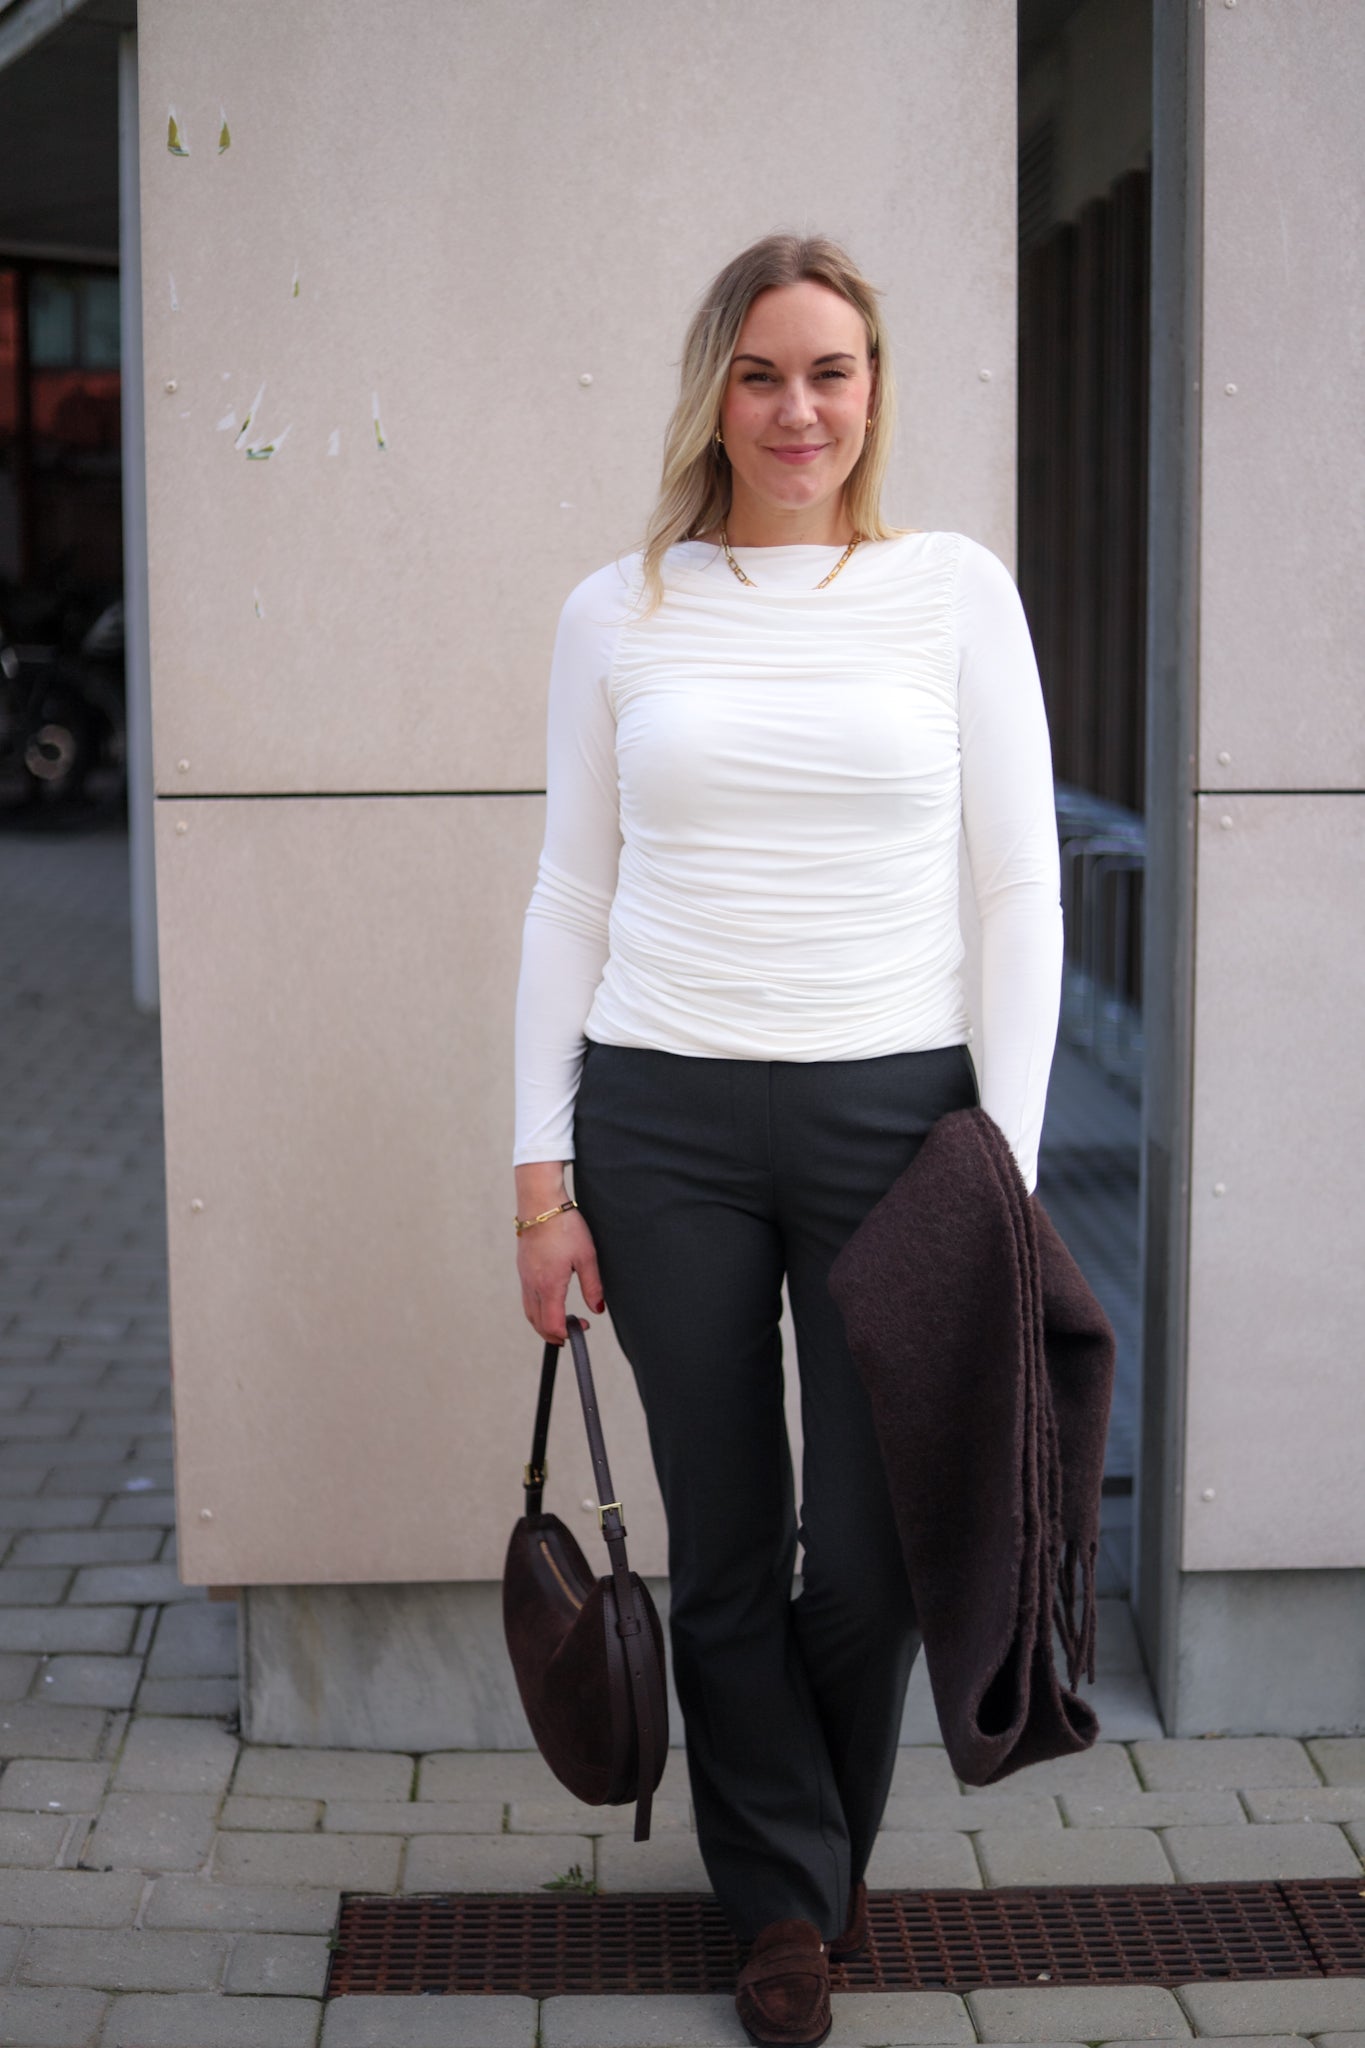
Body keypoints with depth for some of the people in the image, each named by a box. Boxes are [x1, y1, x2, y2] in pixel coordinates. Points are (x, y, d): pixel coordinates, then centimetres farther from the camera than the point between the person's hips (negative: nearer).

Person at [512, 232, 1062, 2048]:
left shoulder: (955, 589, 2)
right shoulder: (618, 614, 5)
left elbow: (1021, 895, 1)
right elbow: (572, 898, 7)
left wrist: (1003, 1168, -4)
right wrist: (542, 1175, 3)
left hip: (892, 1112, -1)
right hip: (663, 1123, 1)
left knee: (871, 1553, 6)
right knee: (724, 1543, 8)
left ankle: (821, 1854, 35)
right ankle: (790, 1898, 29)